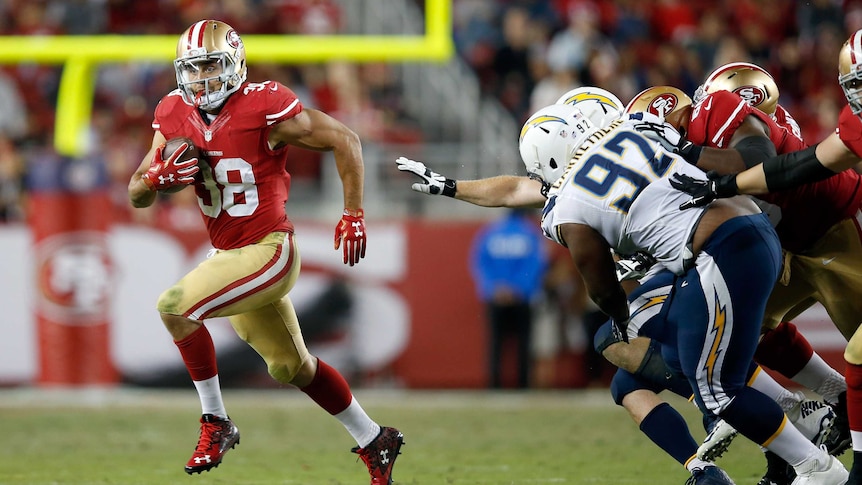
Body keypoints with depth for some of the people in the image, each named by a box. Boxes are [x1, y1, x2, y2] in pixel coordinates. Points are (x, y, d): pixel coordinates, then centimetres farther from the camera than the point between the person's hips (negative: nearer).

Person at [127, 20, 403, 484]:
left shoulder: (263, 106, -18)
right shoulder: (175, 116, 1)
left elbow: (344, 140, -11)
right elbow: (137, 196, 5)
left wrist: (353, 215, -9)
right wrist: (159, 177, -18)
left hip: (268, 250, -8)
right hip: (229, 255, 8)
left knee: (174, 307, -24)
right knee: (292, 367, 19)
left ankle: (215, 423, -11)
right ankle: (375, 441, 36)